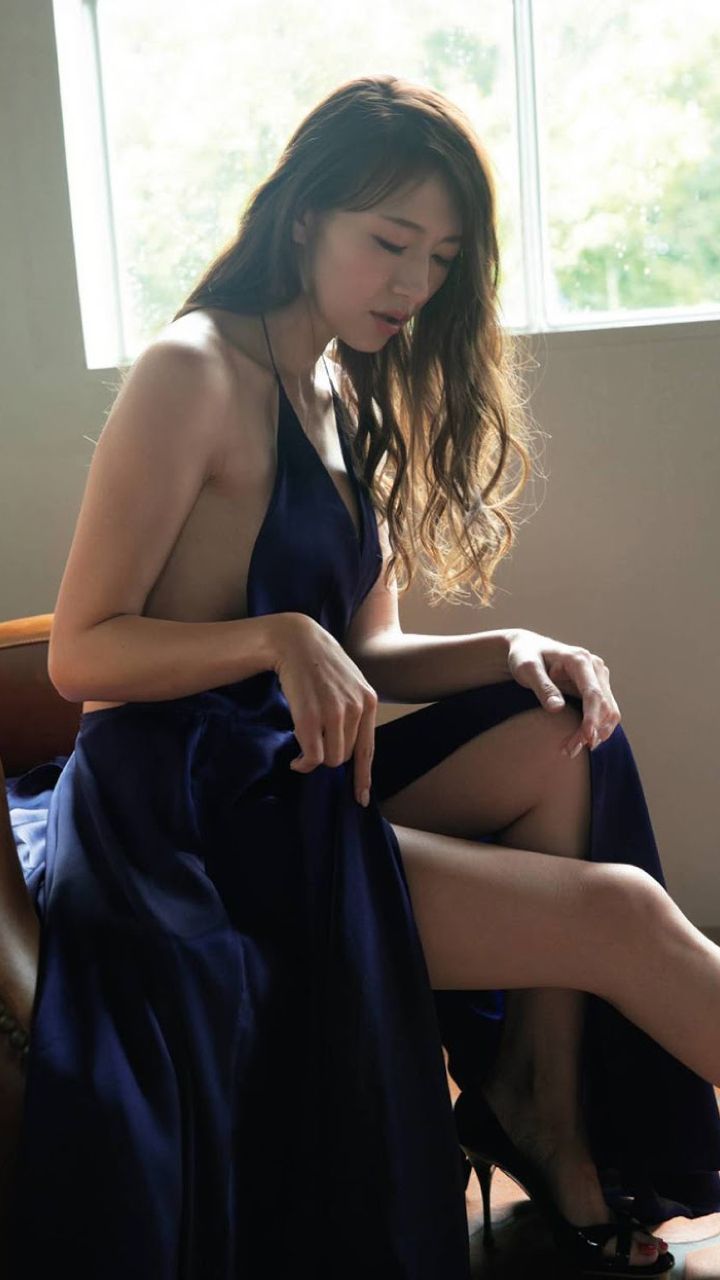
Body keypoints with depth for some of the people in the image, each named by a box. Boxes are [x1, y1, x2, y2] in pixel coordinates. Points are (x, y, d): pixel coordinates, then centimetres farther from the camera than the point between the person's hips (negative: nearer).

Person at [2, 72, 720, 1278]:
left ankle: (546, 1120, -5)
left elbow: (365, 652, 13)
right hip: (182, 814, -8)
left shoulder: (347, 402, 15)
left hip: (295, 771, 8)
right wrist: (280, 637, -26)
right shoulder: (194, 374, -10)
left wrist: (508, 651, -6)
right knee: (620, 916, -17)